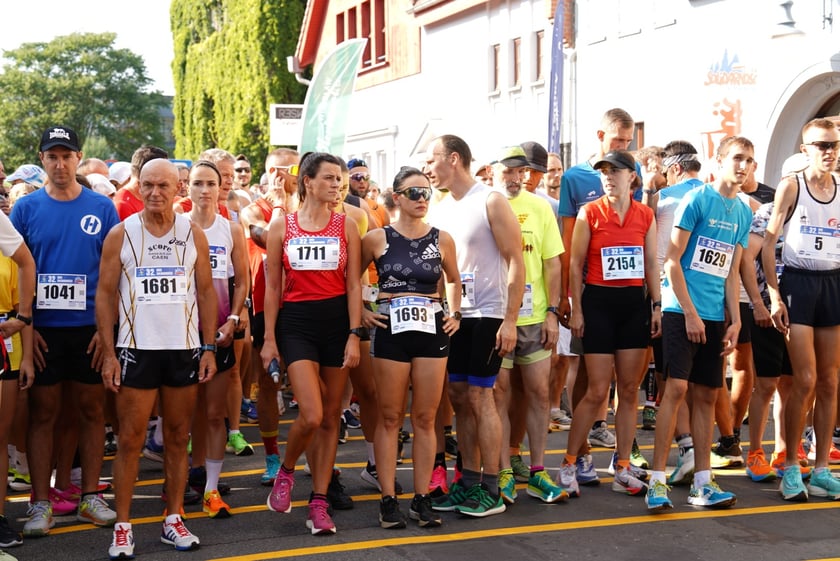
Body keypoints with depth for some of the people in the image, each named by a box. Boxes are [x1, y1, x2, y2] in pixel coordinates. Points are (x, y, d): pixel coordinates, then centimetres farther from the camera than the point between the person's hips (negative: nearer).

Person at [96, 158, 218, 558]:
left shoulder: (193, 234, 4)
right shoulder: (121, 235, 0)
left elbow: (206, 292, 7)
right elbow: (105, 294, 0)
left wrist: (208, 348, 1)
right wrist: (109, 353, -6)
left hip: (185, 349, 2)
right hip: (136, 348, -2)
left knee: (178, 438, 9)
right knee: (130, 441, -1)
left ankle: (173, 520, 19)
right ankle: (123, 527, 7)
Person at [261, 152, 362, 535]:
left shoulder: (345, 226, 5)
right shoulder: (281, 226, 2)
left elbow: (354, 284, 3)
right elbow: (272, 287, 5)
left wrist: (354, 335, -4)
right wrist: (269, 338, 2)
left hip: (337, 320, 2)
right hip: (296, 321, -2)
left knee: (330, 417, 5)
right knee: (311, 415, -14)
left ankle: (318, 503, 15)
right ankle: (286, 471, 16)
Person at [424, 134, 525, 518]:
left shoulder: (491, 202, -9)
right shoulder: (438, 211, 11)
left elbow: (515, 262, -11)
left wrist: (510, 320, -16)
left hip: (486, 315, -6)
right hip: (451, 316, 6)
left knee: (479, 396, -6)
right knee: (459, 398, 8)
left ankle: (491, 489, 2)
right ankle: (468, 482, 17)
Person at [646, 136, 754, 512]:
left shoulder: (743, 213, 12)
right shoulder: (697, 200, -7)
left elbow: (732, 271, 15)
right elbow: (672, 260, -9)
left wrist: (735, 321, 7)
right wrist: (690, 312, -12)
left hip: (715, 316, 6)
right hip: (681, 310, -6)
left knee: (706, 395, 8)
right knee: (676, 387, -12)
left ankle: (702, 482, 13)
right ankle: (657, 480, -7)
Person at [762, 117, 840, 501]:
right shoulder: (791, 187, -3)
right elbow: (768, 242, -4)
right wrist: (774, 294, -10)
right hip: (798, 282, -4)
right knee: (806, 380, -9)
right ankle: (791, 468, 3)